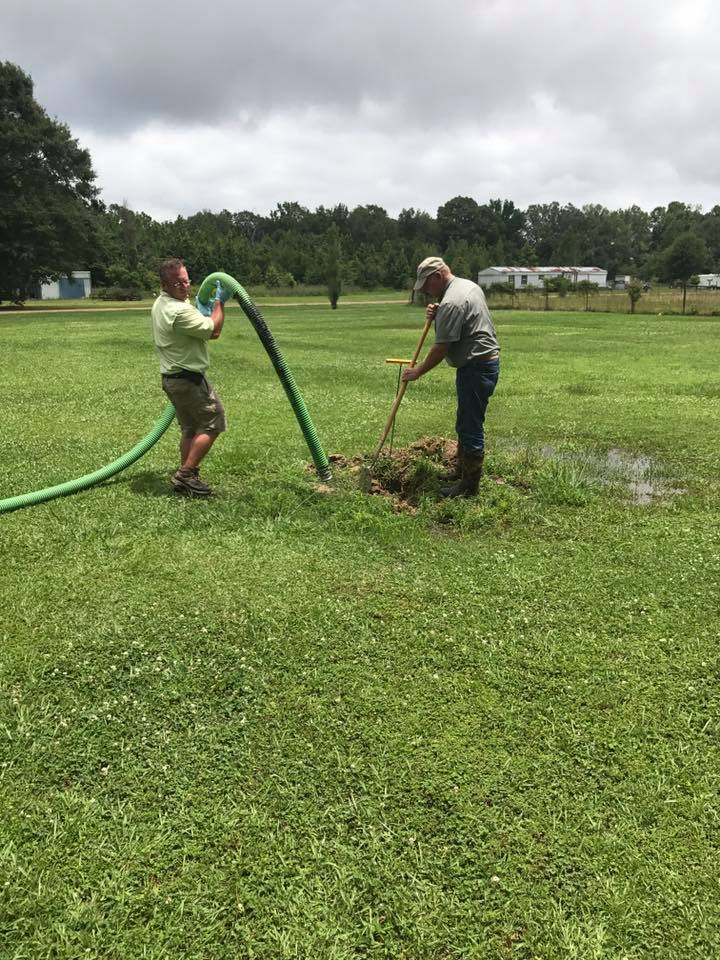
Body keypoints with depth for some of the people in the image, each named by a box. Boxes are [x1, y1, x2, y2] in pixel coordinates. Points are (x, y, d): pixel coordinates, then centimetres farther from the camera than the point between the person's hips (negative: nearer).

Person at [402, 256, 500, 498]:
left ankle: (469, 486, 1)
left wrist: (417, 372, -7)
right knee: (465, 423, 20)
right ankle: (461, 470, 33)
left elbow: (441, 348, -19)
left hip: (476, 367, -11)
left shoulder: (451, 302, -20)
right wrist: (438, 315, 5)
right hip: (486, 361, 11)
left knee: (471, 426, -5)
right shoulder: (468, 285, 13)